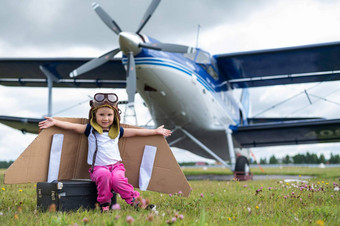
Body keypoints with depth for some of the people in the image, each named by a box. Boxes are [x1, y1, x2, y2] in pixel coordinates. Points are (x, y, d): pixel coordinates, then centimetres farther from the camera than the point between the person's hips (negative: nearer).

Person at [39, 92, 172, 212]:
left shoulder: (117, 130, 13)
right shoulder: (90, 129, 7)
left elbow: (136, 132, 19)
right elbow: (73, 126, 2)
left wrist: (155, 131, 20)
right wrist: (55, 122, -8)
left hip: (116, 165, 1)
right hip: (97, 167, -1)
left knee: (117, 179, -31)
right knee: (104, 175, -35)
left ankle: (136, 201, -22)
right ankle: (104, 204, -19)